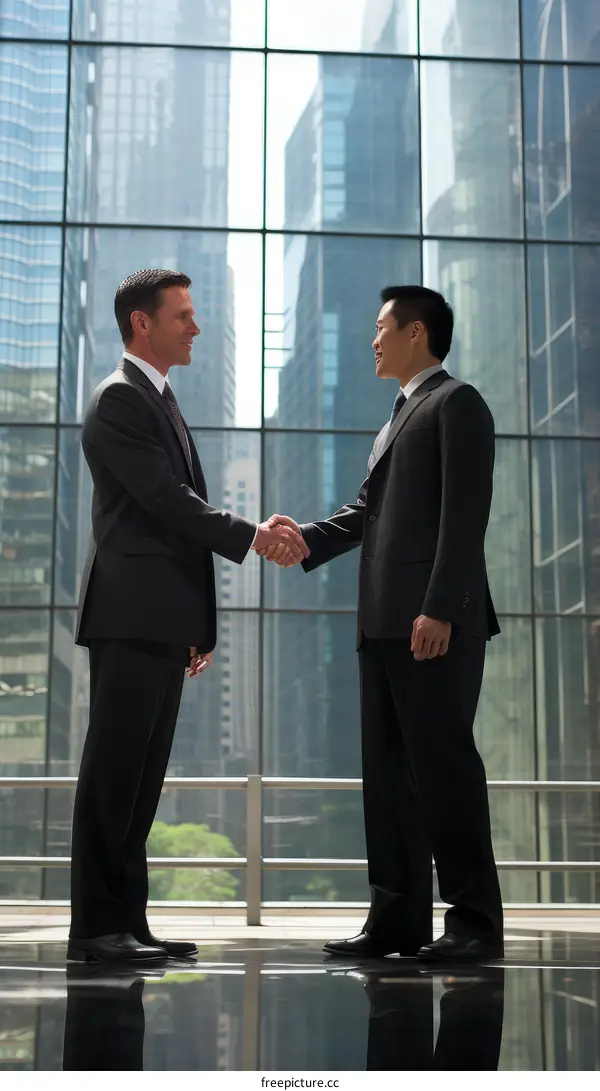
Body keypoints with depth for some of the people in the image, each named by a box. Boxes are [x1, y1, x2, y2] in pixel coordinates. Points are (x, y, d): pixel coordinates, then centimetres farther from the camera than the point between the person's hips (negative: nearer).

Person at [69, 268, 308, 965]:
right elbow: (165, 499, -16)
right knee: (113, 771, -7)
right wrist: (252, 537, -12)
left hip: (163, 621, 9)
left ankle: (125, 921, 12)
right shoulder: (120, 399, -6)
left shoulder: (161, 402, 24)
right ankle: (96, 928, -3)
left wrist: (196, 626, 19)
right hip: (131, 615, -9)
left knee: (140, 777, 8)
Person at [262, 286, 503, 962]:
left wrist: (440, 609, -20)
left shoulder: (456, 403, -2)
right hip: (384, 621, 9)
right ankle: (399, 918, 13)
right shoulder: (398, 418, 27)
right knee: (388, 770, 8)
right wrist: (308, 540, 5)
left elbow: (464, 513, -12)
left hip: (436, 621, -9)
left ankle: (475, 920, -1)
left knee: (443, 761, -7)